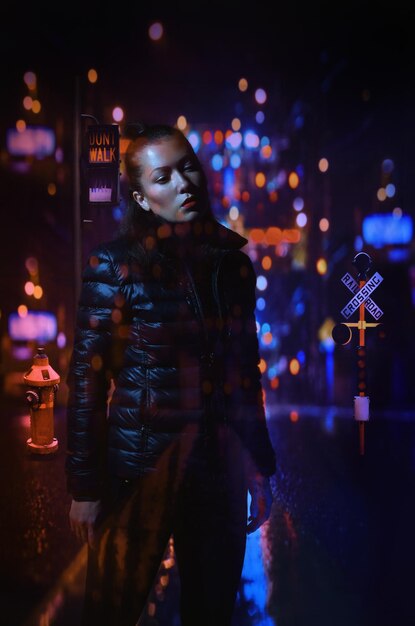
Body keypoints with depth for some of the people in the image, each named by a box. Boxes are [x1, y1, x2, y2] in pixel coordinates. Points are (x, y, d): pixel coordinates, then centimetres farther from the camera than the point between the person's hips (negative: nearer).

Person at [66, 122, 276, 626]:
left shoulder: (234, 262, 6)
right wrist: (84, 487, -9)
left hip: (221, 465, 4)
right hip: (140, 466, -4)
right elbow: (86, 379, -7)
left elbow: (247, 371, 11)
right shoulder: (116, 263, -7)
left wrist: (261, 471, 11)